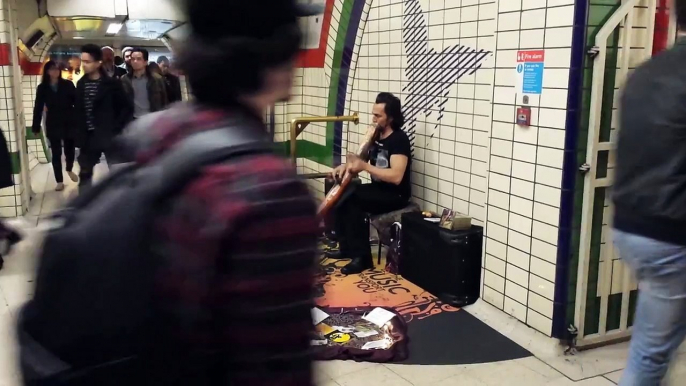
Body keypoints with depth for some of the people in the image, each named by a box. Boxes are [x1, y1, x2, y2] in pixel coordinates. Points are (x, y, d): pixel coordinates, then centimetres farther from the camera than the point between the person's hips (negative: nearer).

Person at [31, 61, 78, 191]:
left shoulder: (68, 84, -1)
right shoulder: (42, 88, 2)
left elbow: (77, 102, -5)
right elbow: (38, 108, 2)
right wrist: (36, 127, -1)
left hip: (69, 123, 0)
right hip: (53, 125, 0)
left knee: (70, 149, 9)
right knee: (56, 153, 4)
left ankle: (70, 170, 40)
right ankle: (59, 181, 12)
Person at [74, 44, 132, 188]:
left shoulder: (111, 84, -8)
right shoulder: (81, 84, 8)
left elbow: (127, 108, -7)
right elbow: (78, 111, 12)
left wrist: (116, 129, -11)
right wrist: (79, 134, 6)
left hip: (109, 137, -5)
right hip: (89, 137, 5)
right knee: (85, 173, 11)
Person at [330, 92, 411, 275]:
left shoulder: (399, 139, -18)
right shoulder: (375, 135, 7)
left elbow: (396, 177, -28)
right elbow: (359, 161, 12)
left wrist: (365, 167, -27)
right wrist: (346, 166, -10)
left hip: (395, 195, -8)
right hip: (377, 190, 8)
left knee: (351, 198, -27)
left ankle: (361, 256, -19)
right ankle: (346, 247, 3)